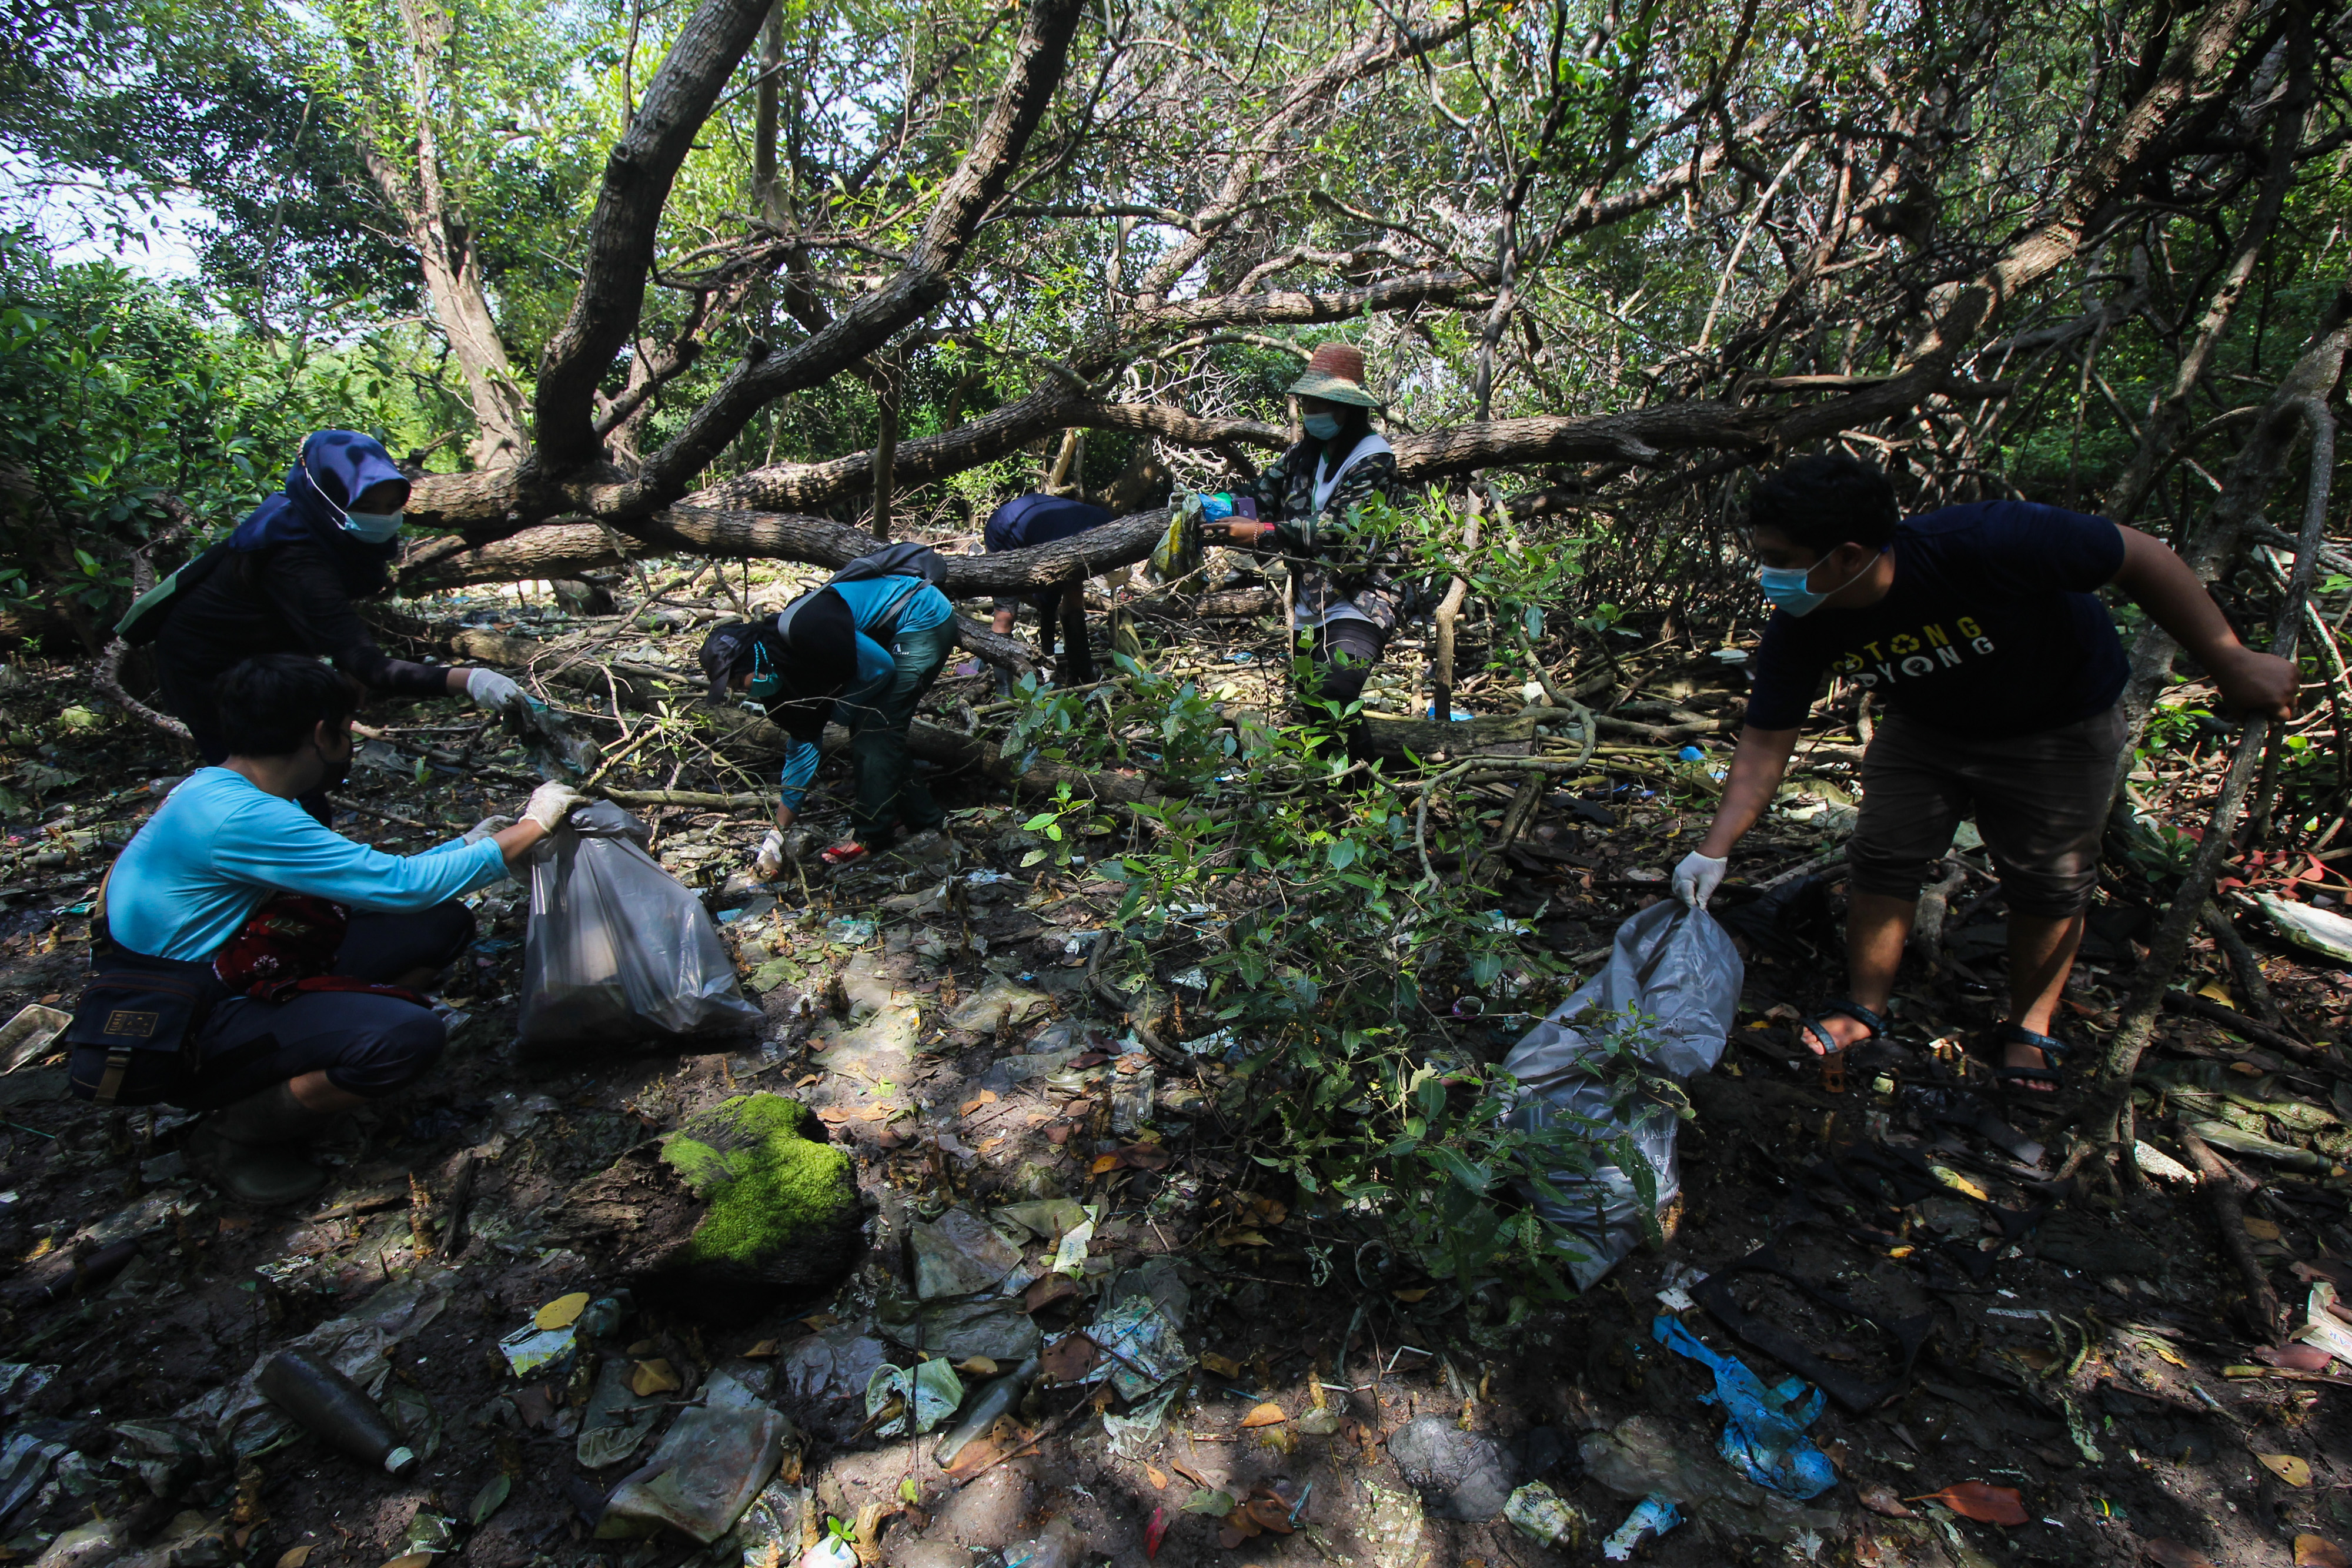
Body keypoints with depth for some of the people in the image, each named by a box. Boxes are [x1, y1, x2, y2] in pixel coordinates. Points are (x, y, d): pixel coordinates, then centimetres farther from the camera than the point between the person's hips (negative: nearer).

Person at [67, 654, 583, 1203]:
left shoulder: (222, 791, 5)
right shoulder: (239, 817, -27)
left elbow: (368, 882, 10)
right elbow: (403, 886, -26)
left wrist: (466, 845, 13)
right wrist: (532, 826, -17)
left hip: (232, 977, 9)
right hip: (175, 1033, -9)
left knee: (443, 926, 0)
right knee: (409, 1035, -31)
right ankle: (232, 1136, -3)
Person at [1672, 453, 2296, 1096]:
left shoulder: (1979, 543, -39)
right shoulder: (1799, 630, -25)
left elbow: (2140, 558, -25)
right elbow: (1765, 743, -19)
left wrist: (2231, 663, -18)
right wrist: (1715, 848, -25)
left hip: (2058, 725, -3)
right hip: (1926, 725, 3)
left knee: (2048, 879, 2)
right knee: (1882, 858, -2)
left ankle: (2030, 1028, 24)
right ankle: (1864, 1011, 15)